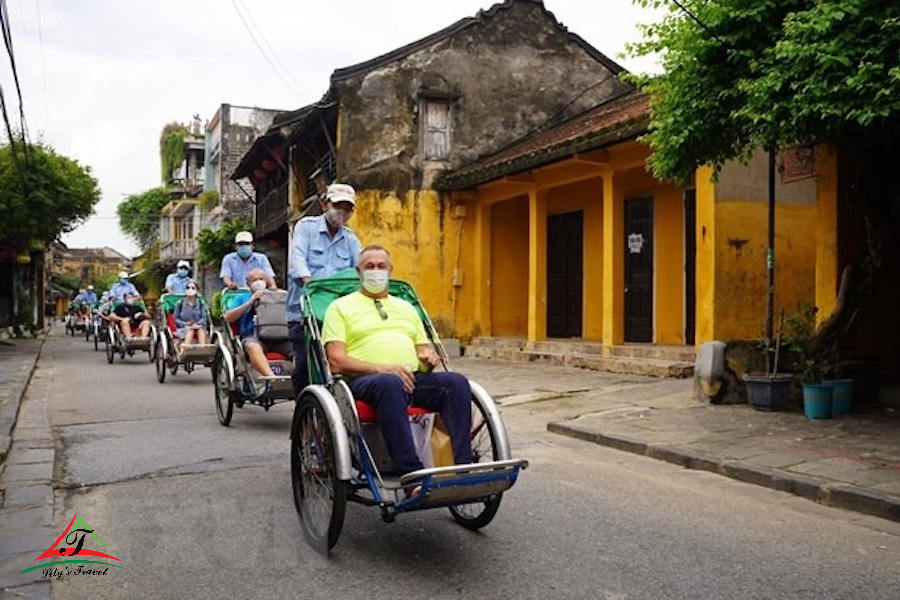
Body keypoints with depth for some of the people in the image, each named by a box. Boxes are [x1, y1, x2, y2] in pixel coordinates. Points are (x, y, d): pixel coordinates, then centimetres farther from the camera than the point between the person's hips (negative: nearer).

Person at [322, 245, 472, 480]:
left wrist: (429, 356, 4)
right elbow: (337, 361, 2)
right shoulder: (340, 307, 16)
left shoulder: (406, 307, 32)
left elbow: (423, 347, 31)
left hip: (413, 378, 5)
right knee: (390, 384, -41)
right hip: (364, 380, -4)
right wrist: (381, 368, -14)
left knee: (457, 382, -27)